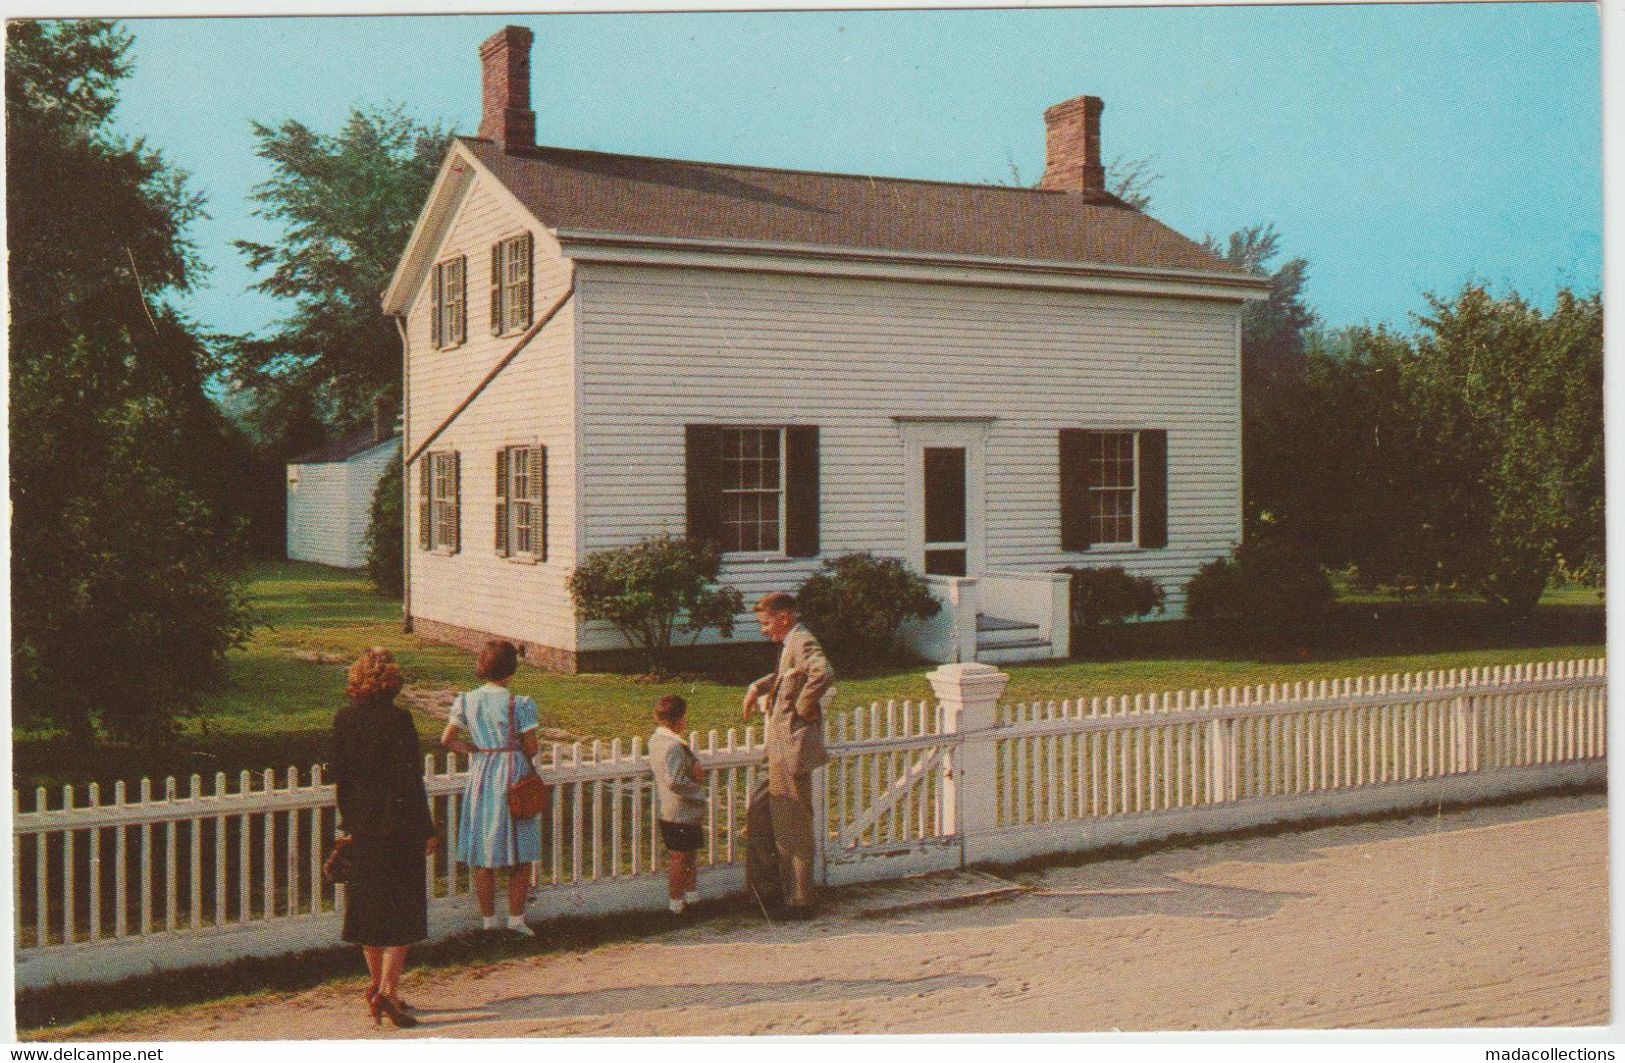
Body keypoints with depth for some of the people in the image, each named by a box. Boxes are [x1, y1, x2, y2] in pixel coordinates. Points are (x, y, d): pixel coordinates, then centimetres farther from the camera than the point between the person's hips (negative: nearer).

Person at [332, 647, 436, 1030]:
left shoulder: (343, 720, 1)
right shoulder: (398, 720, -15)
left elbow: (340, 775, 7)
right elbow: (411, 779, -14)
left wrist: (348, 823, 17)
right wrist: (427, 830, -7)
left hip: (361, 826, 5)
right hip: (398, 825, -5)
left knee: (368, 907, 16)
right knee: (402, 908, 2)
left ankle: (377, 983, 26)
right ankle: (387, 990, -6)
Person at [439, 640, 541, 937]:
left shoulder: (467, 701, 1)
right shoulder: (517, 704, -13)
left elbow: (447, 739, 2)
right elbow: (531, 748, -8)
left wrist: (477, 750, 11)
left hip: (480, 777, 5)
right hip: (513, 776, -4)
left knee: (483, 856, 11)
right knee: (521, 855, 7)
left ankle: (488, 919, 18)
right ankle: (516, 918, 9)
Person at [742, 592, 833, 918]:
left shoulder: (802, 642, -15)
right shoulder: (791, 644, 15)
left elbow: (824, 674, -36)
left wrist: (802, 707, -23)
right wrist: (758, 687, 20)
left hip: (792, 749, -10)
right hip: (782, 754, 10)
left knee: (793, 829, -1)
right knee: (758, 812, 18)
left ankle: (798, 901, 9)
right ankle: (769, 887, 26)